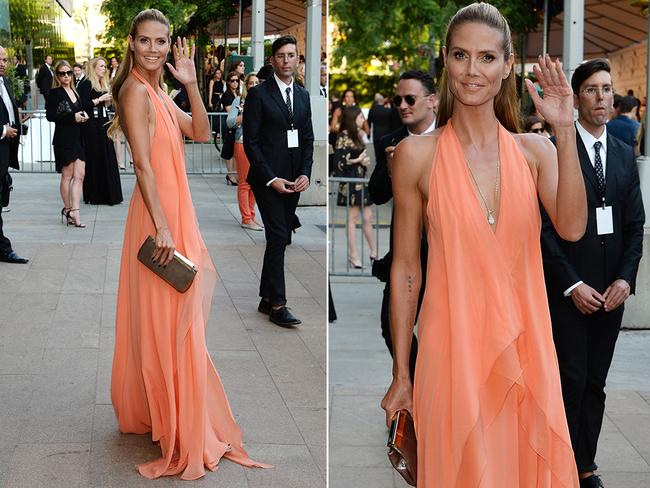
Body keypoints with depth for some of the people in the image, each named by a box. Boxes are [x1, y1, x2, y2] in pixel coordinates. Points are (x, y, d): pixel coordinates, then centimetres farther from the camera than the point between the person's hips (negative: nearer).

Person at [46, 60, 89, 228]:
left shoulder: (74, 92, 15)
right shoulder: (55, 93, -6)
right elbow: (50, 115, -15)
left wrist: (83, 116, 2)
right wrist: (73, 116, -17)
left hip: (78, 138, 7)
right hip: (64, 139, -7)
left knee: (79, 175, -2)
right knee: (67, 175, 2)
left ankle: (74, 211, -4)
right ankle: (68, 209, 13)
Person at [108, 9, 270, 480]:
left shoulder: (160, 94, 14)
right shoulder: (136, 91, -14)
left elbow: (201, 133, 10)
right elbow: (143, 164, -21)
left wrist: (191, 84, -2)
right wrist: (162, 228, -26)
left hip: (175, 211, 10)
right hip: (157, 214, -10)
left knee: (172, 318, 18)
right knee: (166, 320, -3)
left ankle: (148, 408, 32)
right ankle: (176, 427, 6)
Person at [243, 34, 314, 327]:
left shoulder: (303, 95, 13)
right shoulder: (258, 94, -5)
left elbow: (308, 138, 14)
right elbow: (250, 142, -8)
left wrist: (305, 173, -2)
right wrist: (271, 179, -13)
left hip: (293, 179, 6)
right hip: (267, 178, -6)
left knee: (280, 239, 8)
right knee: (278, 237, -11)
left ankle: (266, 299, 15)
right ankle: (277, 305, -8)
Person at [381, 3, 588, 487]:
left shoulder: (533, 150, 3)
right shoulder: (418, 154, -4)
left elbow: (572, 227, -14)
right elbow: (405, 269, 0)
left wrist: (565, 133, -22)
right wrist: (401, 374, 1)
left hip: (523, 344, 3)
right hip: (453, 343, -2)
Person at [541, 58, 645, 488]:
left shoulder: (625, 154, 11)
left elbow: (635, 223, 9)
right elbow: (545, 227, -10)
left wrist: (625, 278, -4)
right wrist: (572, 284, -13)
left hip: (611, 290, 5)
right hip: (567, 288, -4)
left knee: (595, 384, 9)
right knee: (571, 381, -3)